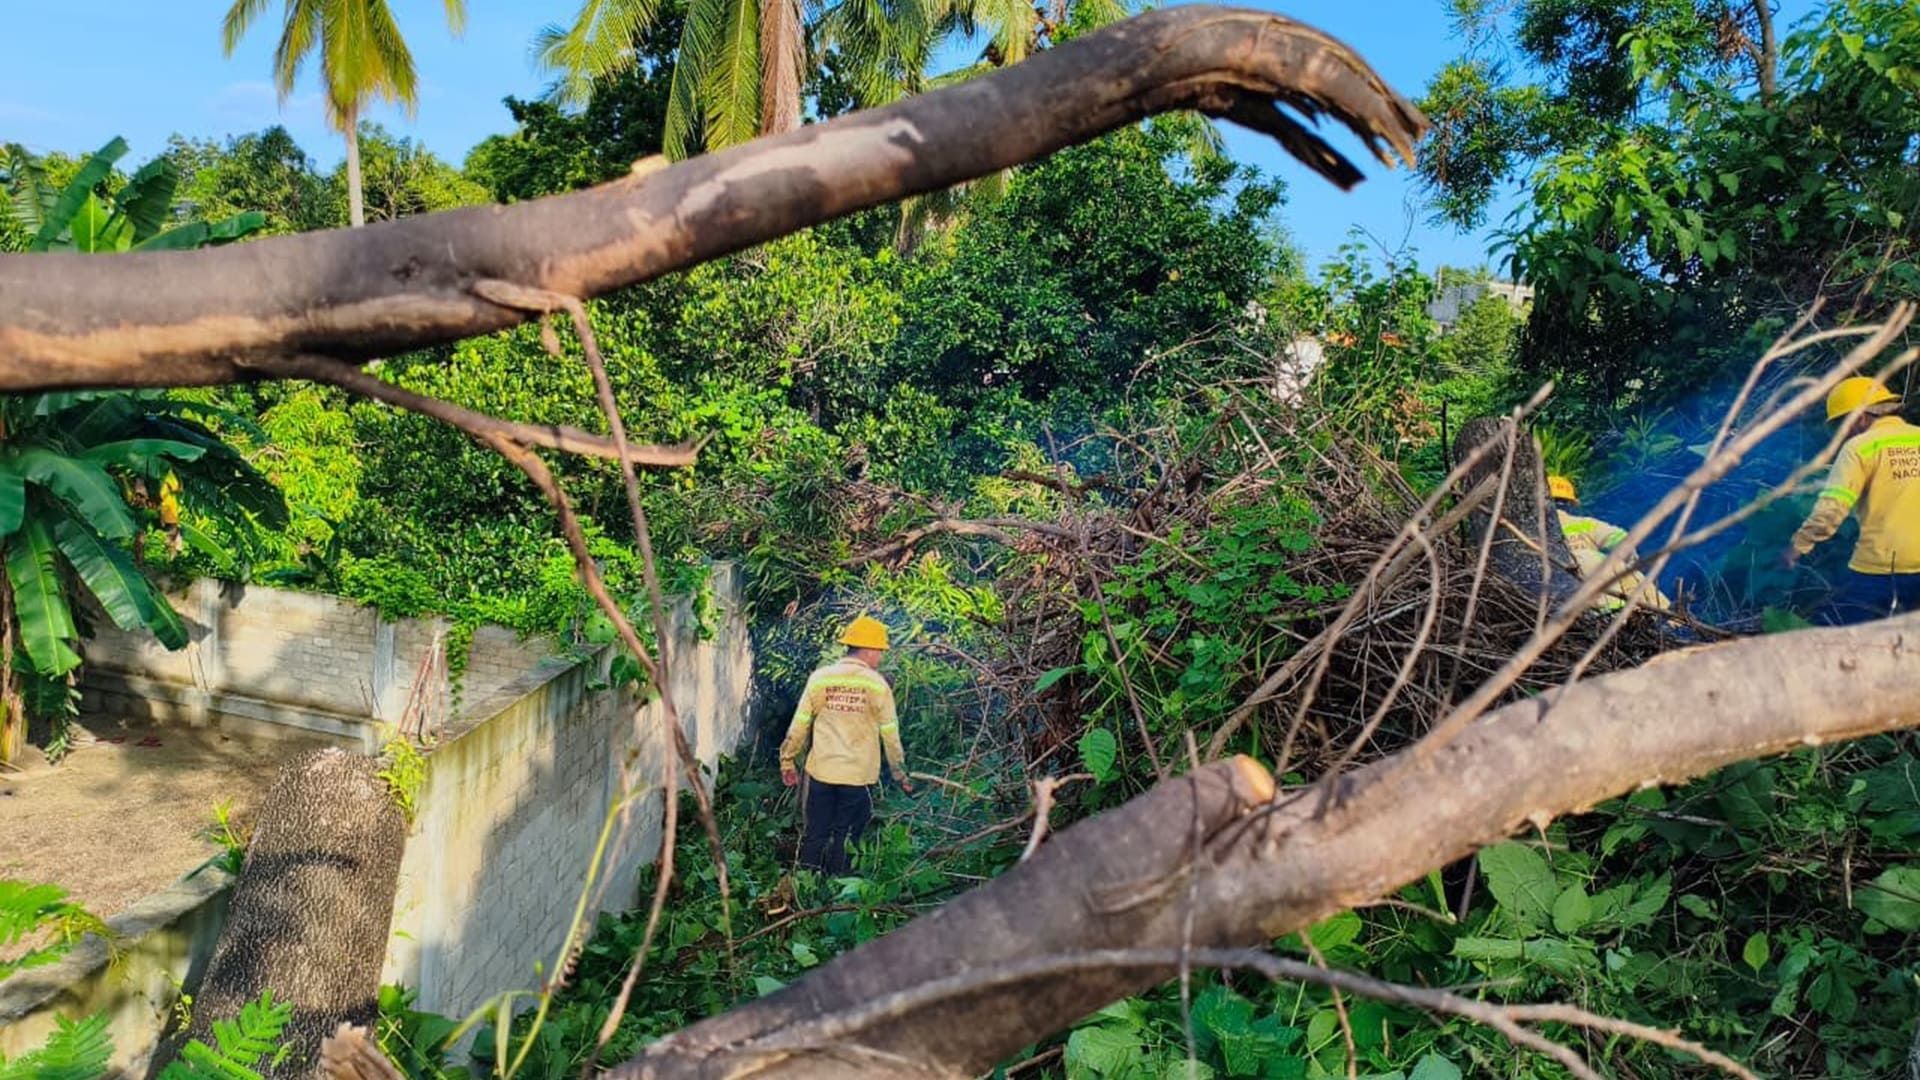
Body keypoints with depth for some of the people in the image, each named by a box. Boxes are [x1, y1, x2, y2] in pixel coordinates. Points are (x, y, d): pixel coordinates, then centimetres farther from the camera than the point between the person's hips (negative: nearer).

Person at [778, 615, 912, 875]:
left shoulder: (820, 678, 1)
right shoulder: (877, 684, -4)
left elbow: (800, 725, 3)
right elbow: (890, 734, 0)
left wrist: (787, 761, 14)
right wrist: (901, 775, 10)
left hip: (820, 771, 2)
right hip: (859, 776, -2)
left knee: (814, 835, 12)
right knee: (845, 840, 10)